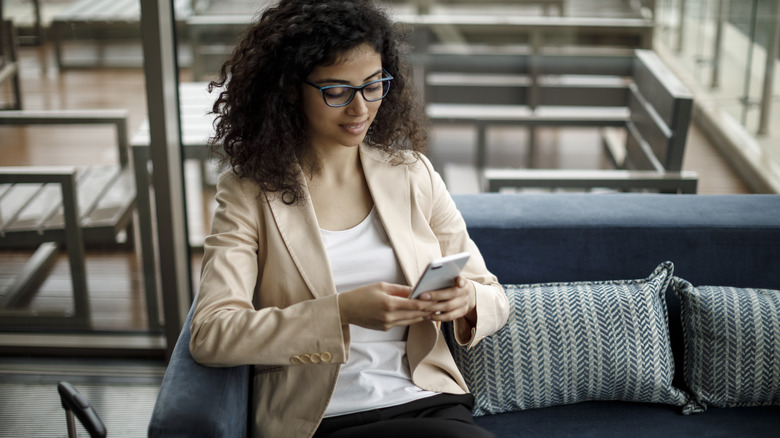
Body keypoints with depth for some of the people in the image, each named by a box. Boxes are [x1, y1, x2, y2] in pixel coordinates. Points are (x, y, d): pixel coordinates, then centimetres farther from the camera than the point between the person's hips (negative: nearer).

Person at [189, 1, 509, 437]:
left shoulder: (413, 173, 10)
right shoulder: (249, 192, 0)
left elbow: (494, 298, 11)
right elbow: (209, 335, -12)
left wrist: (468, 300, -14)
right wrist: (342, 312, -24)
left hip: (429, 402, 5)